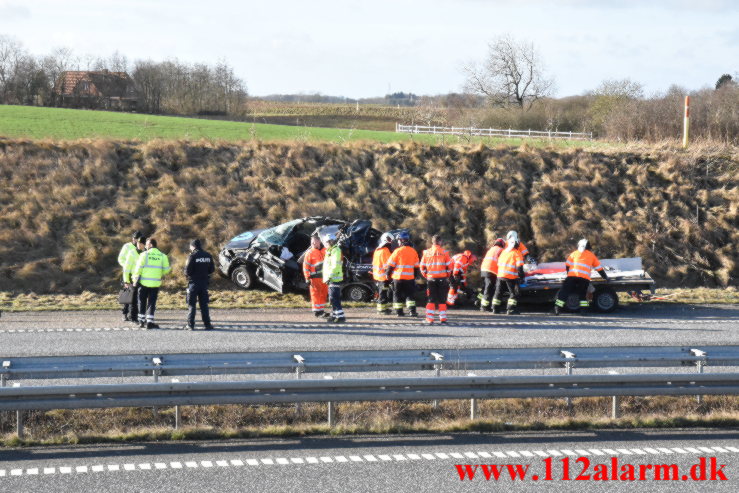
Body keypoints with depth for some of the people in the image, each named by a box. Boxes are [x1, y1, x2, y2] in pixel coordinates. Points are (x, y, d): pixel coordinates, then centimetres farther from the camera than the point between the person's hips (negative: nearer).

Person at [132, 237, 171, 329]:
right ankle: (149, 322, -4)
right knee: (152, 302, 5)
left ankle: (141, 321, 15)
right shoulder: (162, 256, 1)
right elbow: (166, 270, 0)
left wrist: (135, 279, 6)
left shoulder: (144, 254, -7)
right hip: (155, 283, 2)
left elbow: (138, 268, -8)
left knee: (142, 302, 12)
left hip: (144, 283, -2)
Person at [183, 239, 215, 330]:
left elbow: (187, 271, -15)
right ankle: (207, 324, 7)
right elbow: (212, 269, 10)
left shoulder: (192, 256, -13)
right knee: (204, 305, 10)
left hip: (194, 282, -5)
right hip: (204, 283, 5)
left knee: (191, 305, 2)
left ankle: (190, 325, 0)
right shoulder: (208, 256, 4)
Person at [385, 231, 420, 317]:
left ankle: (399, 311, 7)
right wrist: (414, 275, 23)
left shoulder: (398, 251, -10)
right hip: (410, 277, 3)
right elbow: (416, 266, 12)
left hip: (398, 277, -3)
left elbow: (390, 264, -7)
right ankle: (412, 311, -3)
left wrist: (388, 273, 6)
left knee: (397, 295, 7)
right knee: (410, 295, 8)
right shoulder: (413, 252, 4)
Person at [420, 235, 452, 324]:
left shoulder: (426, 252, 0)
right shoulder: (444, 252, -6)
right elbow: (449, 266, -4)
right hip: (442, 278, -1)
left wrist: (426, 276, 16)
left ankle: (429, 319, 2)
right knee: (442, 300, 6)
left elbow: (422, 267, 3)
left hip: (431, 278, 1)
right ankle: (442, 319, 5)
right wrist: (447, 275, 12)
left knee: (431, 299, 8)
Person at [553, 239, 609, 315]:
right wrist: (606, 277, 32)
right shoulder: (592, 255, 22)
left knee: (564, 292, 3)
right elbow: (599, 268, 23)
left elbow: (567, 265, 15)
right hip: (585, 277, 0)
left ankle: (557, 308, -4)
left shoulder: (574, 253, 20)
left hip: (572, 276, 0)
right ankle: (583, 309, 0)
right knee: (582, 294, 14)